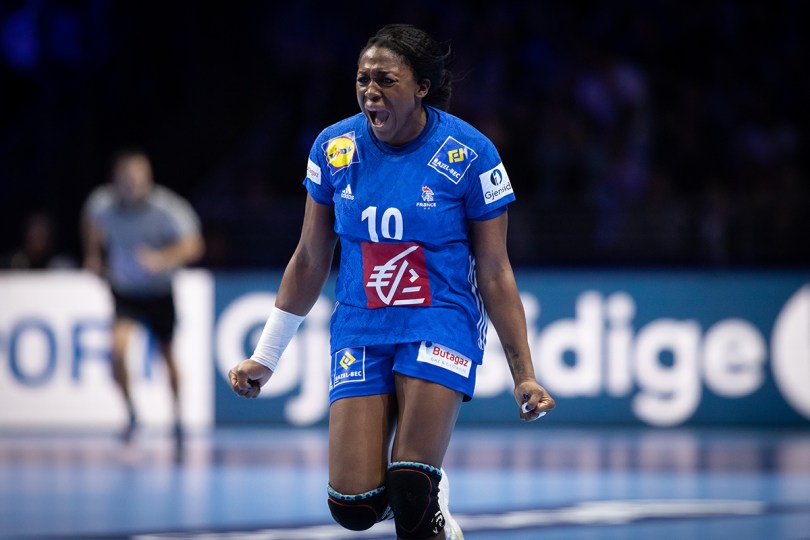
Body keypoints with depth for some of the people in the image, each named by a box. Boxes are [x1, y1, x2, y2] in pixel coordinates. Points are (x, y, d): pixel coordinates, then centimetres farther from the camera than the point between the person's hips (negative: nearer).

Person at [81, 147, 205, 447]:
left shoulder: (167, 209, -25)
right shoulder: (102, 204, -17)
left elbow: (193, 245, -36)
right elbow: (91, 220, 10)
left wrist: (164, 258, -52)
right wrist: (93, 255, 9)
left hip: (159, 292, 0)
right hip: (124, 292, 1)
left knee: (167, 355, 13)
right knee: (118, 347, -22)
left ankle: (176, 417, 35)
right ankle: (130, 412, -2)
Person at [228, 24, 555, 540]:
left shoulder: (468, 154, -10)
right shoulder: (334, 148, -1)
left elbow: (495, 274, -3)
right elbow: (310, 261, 10)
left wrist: (525, 376, -4)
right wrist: (265, 358, 11)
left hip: (441, 323, -3)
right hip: (360, 331, 3)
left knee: (410, 490, -18)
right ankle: (424, 498, 26)